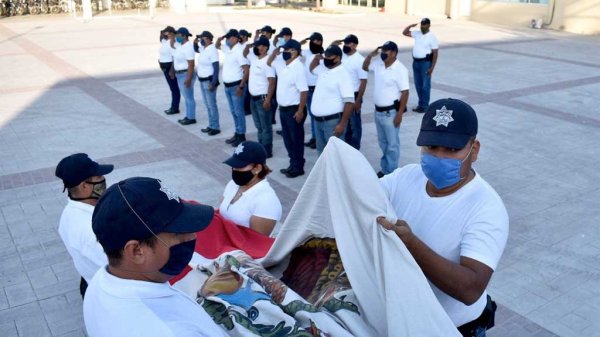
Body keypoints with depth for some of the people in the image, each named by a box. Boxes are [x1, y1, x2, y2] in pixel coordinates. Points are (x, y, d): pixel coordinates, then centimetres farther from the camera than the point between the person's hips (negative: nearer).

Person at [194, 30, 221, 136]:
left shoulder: (212, 50, -19)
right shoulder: (203, 48, 6)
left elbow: (216, 68, -21)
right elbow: (196, 49, 31)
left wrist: (213, 83, -25)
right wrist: (195, 42, 9)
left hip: (209, 80, -9)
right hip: (202, 80, 9)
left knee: (212, 105, -3)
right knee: (207, 104, 15)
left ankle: (216, 128, 4)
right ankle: (211, 125, 24)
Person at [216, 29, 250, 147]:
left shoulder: (239, 51, -16)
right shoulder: (228, 49, 9)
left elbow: (246, 71, -20)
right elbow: (217, 46, 31)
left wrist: (241, 86, -22)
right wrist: (220, 38, 8)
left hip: (236, 86, -9)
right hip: (227, 86, 9)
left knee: (238, 112, -1)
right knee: (233, 111, 15)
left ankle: (241, 136, 7)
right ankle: (237, 134, 24)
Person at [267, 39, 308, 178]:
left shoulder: (298, 68, -19)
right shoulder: (282, 65, 8)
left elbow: (304, 91, -22)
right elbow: (269, 63, 28)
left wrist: (300, 111, -23)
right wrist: (275, 51, 10)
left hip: (294, 109, -9)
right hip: (283, 108, 9)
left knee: (296, 139, 3)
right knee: (287, 138, 15)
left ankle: (298, 167, 14)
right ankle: (292, 164, 27)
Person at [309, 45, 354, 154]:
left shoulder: (343, 74, -15)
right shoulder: (324, 70, 9)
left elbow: (349, 102, -21)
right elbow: (312, 68, 34)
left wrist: (342, 124, -25)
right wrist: (317, 57, 12)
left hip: (333, 121, -8)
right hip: (318, 120, 9)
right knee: (321, 151, 17)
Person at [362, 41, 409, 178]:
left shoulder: (400, 69, -18)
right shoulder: (378, 64, 3)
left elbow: (405, 93, -18)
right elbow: (365, 67, 23)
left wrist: (399, 114, -20)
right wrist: (371, 55, 3)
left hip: (391, 112, -8)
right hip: (378, 110, 8)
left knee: (392, 144, 3)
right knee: (382, 142, 18)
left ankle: (391, 172, 11)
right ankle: (384, 169, 31)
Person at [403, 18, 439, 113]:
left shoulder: (432, 37, -9)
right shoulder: (417, 33, 8)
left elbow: (435, 54, -11)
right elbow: (404, 33, 16)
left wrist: (432, 67, -17)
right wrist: (411, 25, -2)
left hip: (425, 62, -6)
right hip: (416, 62, 6)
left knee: (425, 85, 0)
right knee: (418, 84, 12)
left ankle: (424, 106, 5)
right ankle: (420, 104, 22)